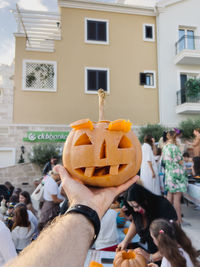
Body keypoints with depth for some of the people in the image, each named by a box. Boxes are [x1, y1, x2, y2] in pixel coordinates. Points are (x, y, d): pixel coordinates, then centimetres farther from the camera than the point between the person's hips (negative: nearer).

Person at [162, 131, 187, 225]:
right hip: (176, 174, -8)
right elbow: (180, 162, -13)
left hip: (168, 173, 8)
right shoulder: (174, 147, -18)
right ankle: (179, 220, 4)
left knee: (170, 195, 16)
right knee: (177, 197, -3)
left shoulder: (165, 147, 7)